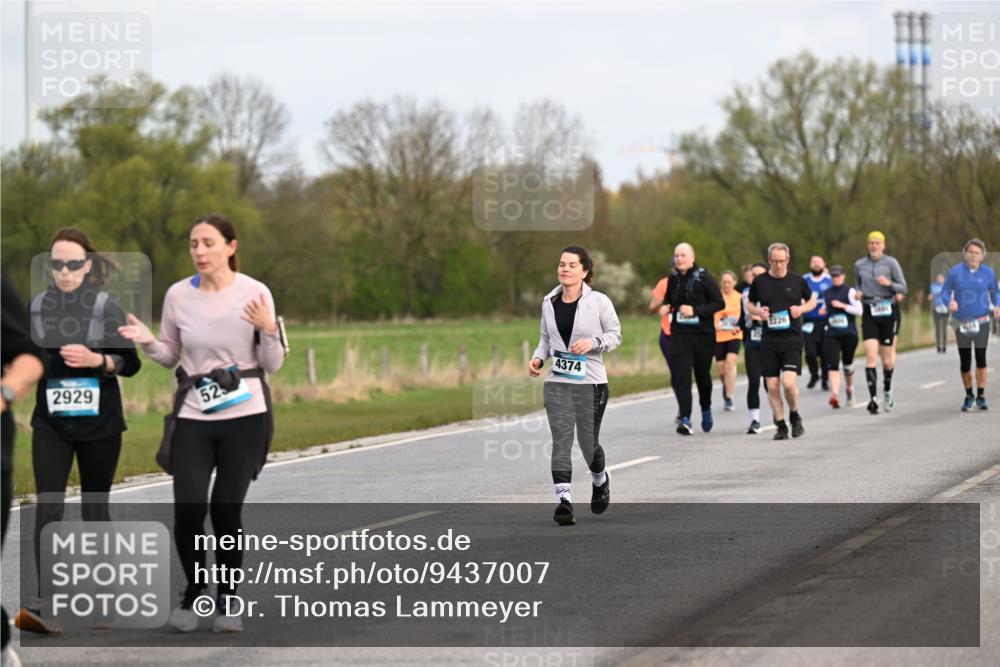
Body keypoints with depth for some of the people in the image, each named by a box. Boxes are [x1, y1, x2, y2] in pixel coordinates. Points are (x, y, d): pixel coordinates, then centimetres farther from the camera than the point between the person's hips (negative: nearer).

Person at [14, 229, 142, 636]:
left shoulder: (106, 307, -3)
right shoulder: (37, 308, 4)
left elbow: (131, 363, -2)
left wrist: (96, 360, -18)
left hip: (99, 423, -1)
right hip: (50, 423, 1)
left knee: (95, 508, 9)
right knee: (47, 507, -12)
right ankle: (44, 605, -19)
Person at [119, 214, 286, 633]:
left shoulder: (255, 294, -6)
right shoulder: (178, 295, -1)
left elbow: (273, 365, -1)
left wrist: (268, 330, -20)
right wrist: (147, 342, -7)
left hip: (245, 415, -2)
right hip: (193, 417, 2)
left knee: (226, 510, -2)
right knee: (187, 511, -8)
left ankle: (227, 599, 19)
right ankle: (192, 592, 17)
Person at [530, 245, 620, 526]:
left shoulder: (598, 302, -6)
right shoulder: (549, 303, 6)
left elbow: (615, 334, 0)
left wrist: (593, 342, -18)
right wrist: (538, 357, 0)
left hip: (591, 382, -3)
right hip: (557, 382, 3)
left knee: (588, 442, 5)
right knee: (561, 441, -9)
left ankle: (600, 480, 38)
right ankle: (563, 499, -13)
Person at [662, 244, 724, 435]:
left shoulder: (704, 278, -8)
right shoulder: (673, 279, 6)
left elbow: (719, 303, -10)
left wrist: (695, 310, -19)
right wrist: (665, 307, 1)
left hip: (703, 333, -3)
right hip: (680, 334, 3)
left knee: (702, 374, 11)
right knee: (681, 376, -12)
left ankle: (706, 409, 39)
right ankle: (685, 419, -16)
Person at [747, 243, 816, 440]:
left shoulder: (797, 280, 2)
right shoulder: (760, 281, 3)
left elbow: (812, 300, 15)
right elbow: (749, 304, 16)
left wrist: (801, 309, -5)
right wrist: (758, 311, -5)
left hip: (792, 337, -2)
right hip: (769, 339, 2)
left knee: (789, 382, -16)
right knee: (772, 386, 1)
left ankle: (795, 415, 11)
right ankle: (780, 425, 14)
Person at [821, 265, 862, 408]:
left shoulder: (850, 291, -1)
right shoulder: (827, 293, 13)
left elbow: (859, 310, -9)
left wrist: (843, 305, -16)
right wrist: (824, 311, 10)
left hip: (849, 333, -3)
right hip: (831, 333, 3)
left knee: (848, 364, 9)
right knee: (832, 364, -14)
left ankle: (849, 388, 36)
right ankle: (835, 395, -23)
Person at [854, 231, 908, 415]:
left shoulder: (891, 263, 0)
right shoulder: (859, 265, 9)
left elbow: (903, 289, 0)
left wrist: (889, 283, -18)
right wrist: (858, 293, 2)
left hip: (889, 311, -1)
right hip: (869, 313, 1)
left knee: (887, 357, 4)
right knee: (871, 355, -13)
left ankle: (887, 389, 32)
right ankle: (873, 398, -16)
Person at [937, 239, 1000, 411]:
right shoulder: (955, 271, -1)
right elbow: (944, 293, 2)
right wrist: (949, 302, -19)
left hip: (981, 322, -1)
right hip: (962, 323, 1)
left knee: (981, 358, -15)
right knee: (965, 362, 4)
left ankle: (981, 396, -5)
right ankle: (969, 396, 23)